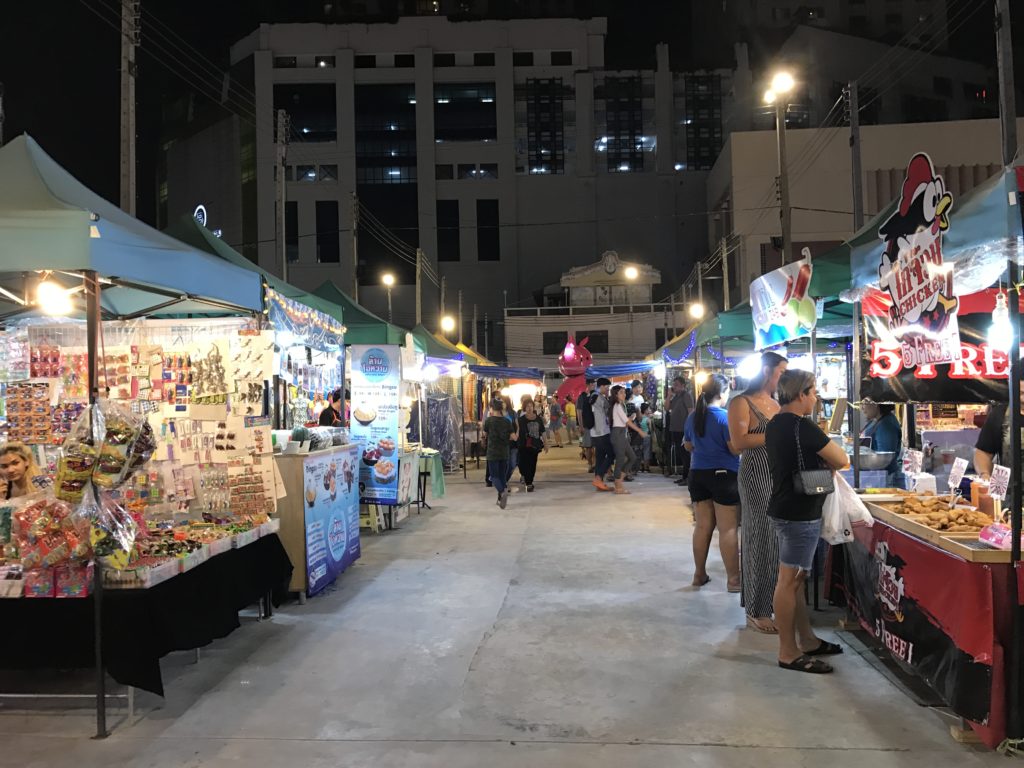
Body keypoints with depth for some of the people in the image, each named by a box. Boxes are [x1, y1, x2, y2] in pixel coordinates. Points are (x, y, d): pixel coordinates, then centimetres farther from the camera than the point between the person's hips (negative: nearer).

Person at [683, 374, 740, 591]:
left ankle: (699, 574, 20)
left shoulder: (692, 416, 6)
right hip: (723, 475, -6)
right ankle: (733, 579, 6)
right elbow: (735, 449, -16)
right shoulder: (725, 416, -14)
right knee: (728, 529, 0)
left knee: (702, 526, 12)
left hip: (697, 474, 6)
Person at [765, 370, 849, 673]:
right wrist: (827, 462, 8)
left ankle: (807, 640, 28)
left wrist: (818, 461, 7)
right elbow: (842, 460, -12)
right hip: (800, 513, -10)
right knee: (789, 580, -4)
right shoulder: (802, 426, -18)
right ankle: (788, 653, 4)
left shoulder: (775, 424, 10)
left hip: (785, 508, 10)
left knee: (795, 578, 16)